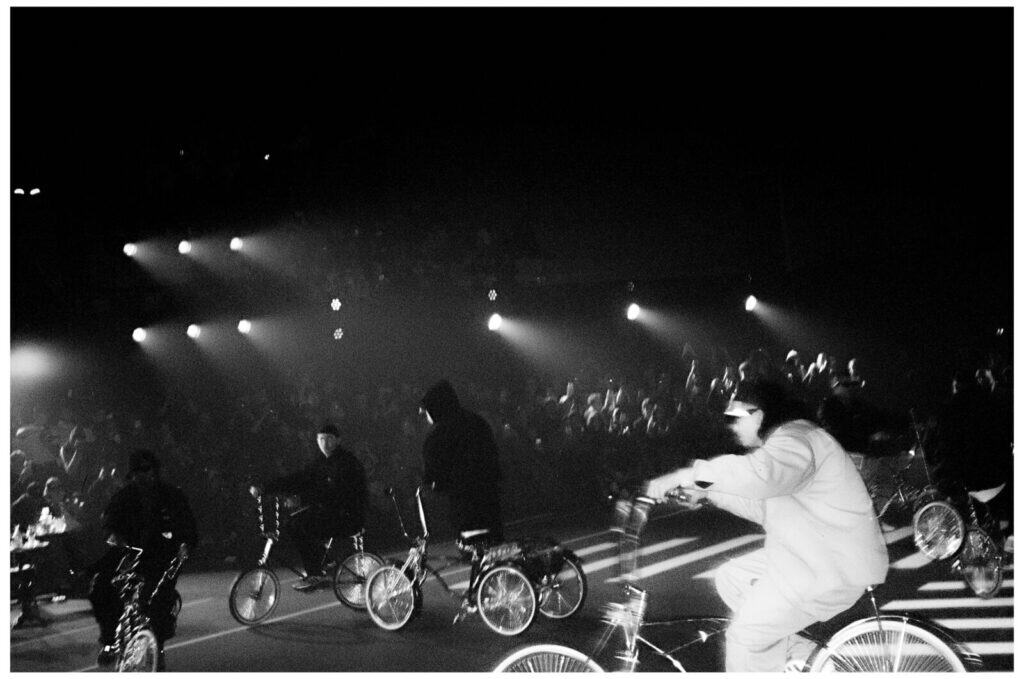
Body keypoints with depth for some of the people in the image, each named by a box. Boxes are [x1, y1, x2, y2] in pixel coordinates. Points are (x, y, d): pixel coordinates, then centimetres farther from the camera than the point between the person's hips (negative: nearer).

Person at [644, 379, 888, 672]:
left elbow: (758, 473, -41)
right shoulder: (784, 440, 17)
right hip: (806, 557, 11)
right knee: (730, 578, 15)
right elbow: (762, 506, 19)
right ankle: (797, 656, 18)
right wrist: (707, 492, 7)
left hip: (836, 571, -11)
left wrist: (686, 475, -40)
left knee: (744, 637, -13)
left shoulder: (795, 439, -18)